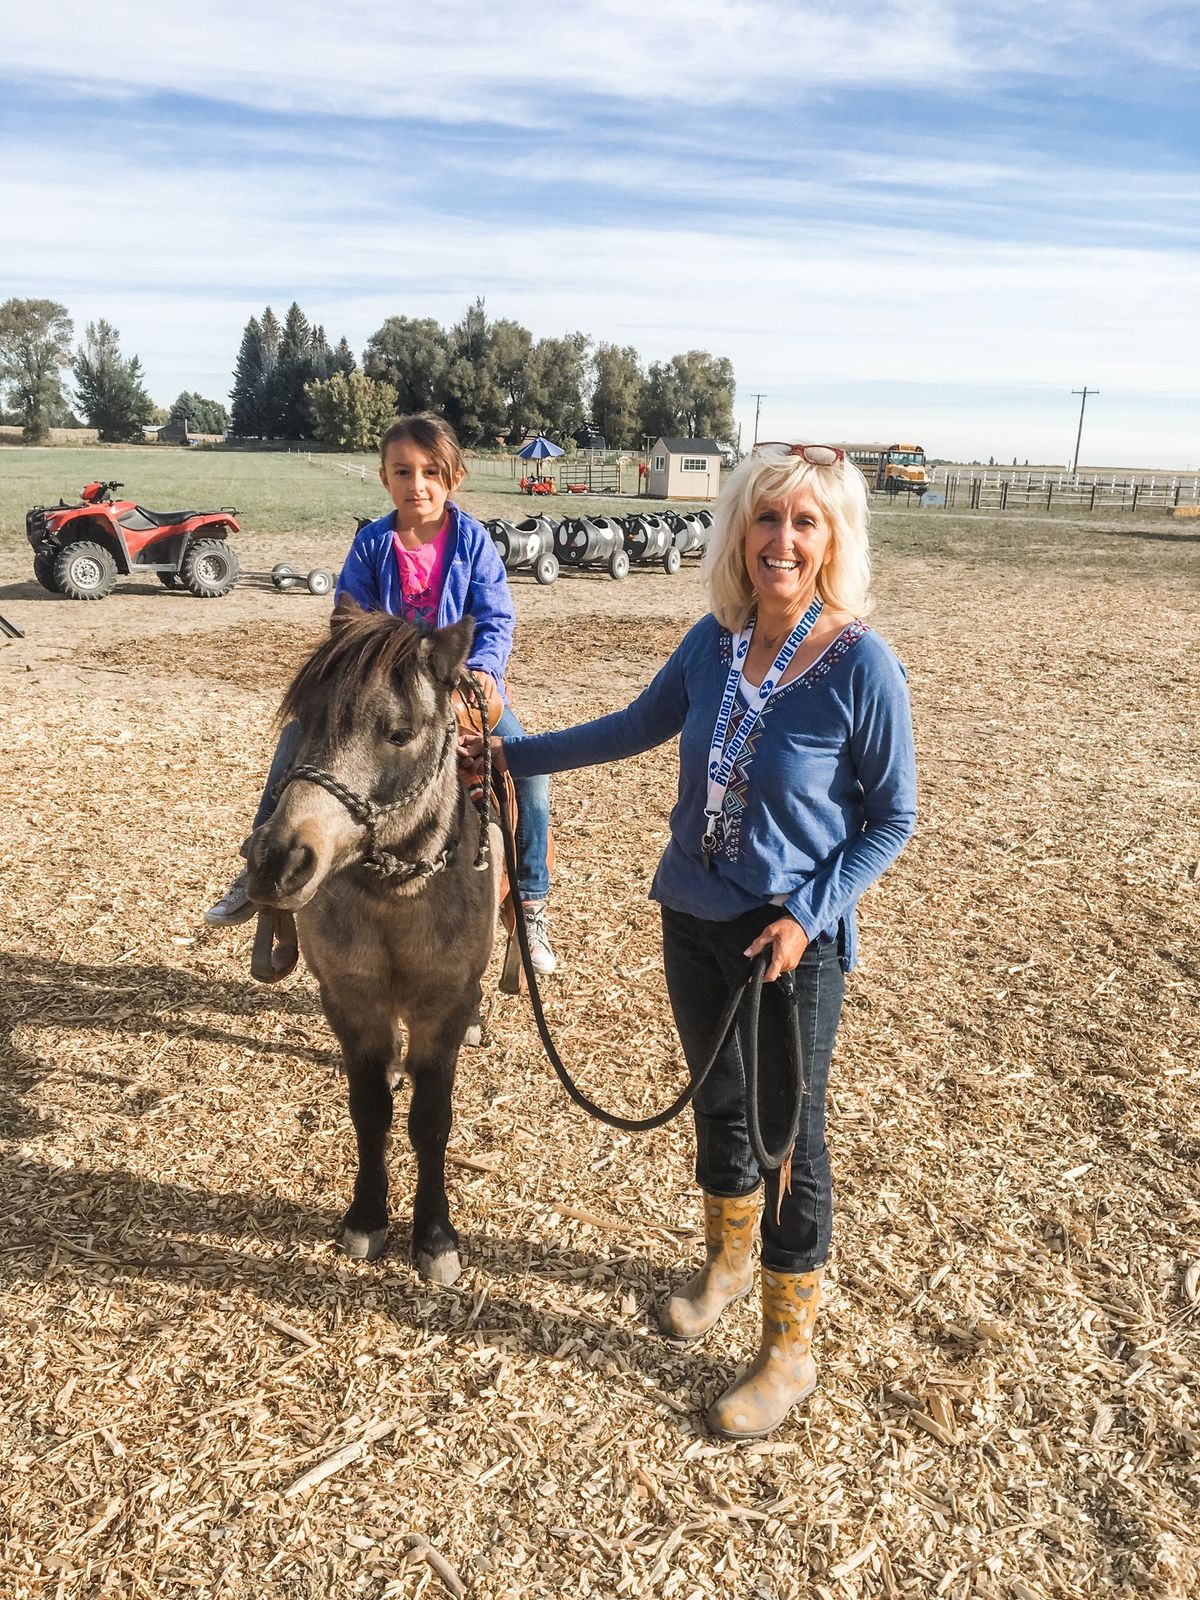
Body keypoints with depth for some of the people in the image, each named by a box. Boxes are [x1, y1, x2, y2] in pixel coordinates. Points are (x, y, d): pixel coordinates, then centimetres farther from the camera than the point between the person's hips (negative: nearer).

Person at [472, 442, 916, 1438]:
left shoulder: (862, 665, -18)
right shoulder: (716, 640, -4)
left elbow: (892, 817, -10)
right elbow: (638, 727, 11)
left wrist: (807, 915, -20)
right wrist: (510, 754, 12)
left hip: (793, 937, -5)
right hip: (692, 916, 5)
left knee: (789, 1132, 8)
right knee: (718, 1103, 22)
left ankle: (790, 1349, 30)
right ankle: (729, 1261, 49)